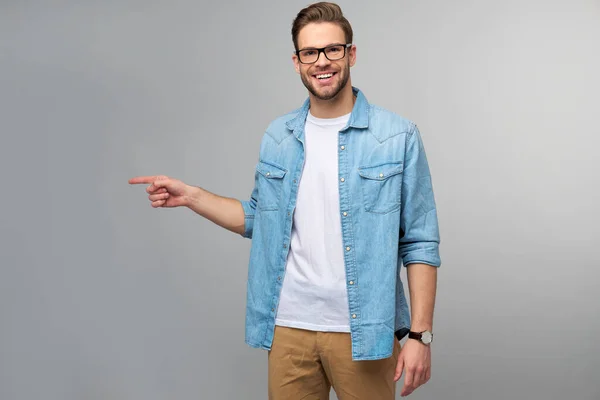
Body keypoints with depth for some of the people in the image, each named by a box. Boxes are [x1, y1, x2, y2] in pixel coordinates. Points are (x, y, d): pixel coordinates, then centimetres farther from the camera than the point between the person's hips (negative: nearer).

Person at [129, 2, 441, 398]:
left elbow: (420, 244, -5)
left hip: (362, 332, -3)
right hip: (289, 327, 3)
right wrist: (191, 196, 5)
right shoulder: (278, 137, 6)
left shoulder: (398, 137, -5)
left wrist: (420, 335, -10)